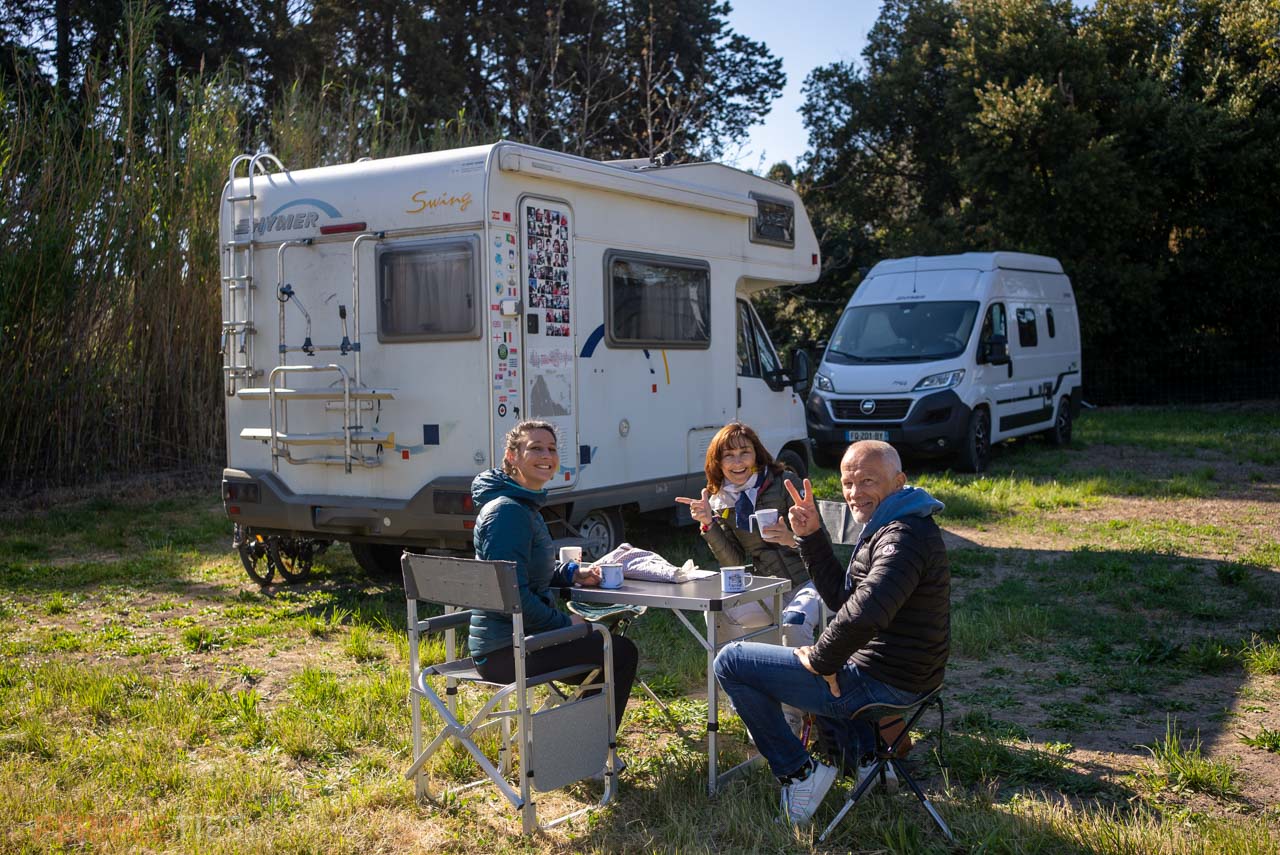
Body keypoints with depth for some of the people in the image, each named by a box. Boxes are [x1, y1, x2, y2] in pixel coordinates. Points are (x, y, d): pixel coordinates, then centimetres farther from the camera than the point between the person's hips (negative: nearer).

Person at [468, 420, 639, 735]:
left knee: (604, 645, 26)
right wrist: (564, 622, -16)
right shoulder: (507, 512, -20)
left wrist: (572, 575, 8)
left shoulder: (526, 505, 13)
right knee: (623, 653, -5)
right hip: (507, 651, -11)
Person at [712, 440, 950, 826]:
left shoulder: (902, 536, -23)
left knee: (731, 661, -4)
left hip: (878, 685, -11)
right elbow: (843, 597, 15)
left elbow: (865, 612, -40)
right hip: (904, 678, 11)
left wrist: (821, 660, -23)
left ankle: (797, 771, 1)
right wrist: (811, 536, 4)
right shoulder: (896, 526, 12)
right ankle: (866, 750, 27)